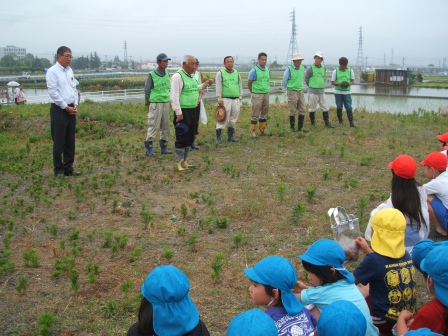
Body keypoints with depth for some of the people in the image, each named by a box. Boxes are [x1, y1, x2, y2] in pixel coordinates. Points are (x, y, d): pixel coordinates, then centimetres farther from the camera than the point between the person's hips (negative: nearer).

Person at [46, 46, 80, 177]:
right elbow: (53, 92, -13)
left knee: (70, 141, 10)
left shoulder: (70, 71, 12)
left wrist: (75, 105, 2)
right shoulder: (52, 72, -9)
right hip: (59, 109, -7)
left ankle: (68, 168, 20)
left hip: (71, 109, 7)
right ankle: (58, 170, 7)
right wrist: (66, 107, -12)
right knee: (59, 142, -2)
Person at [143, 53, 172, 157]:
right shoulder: (152, 75, -9)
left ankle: (163, 147, 18)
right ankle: (149, 148, 3)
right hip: (155, 104, -6)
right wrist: (147, 104, -1)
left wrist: (168, 101, 15)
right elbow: (147, 91, -3)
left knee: (165, 126, 9)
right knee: (153, 126, -5)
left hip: (166, 103, 6)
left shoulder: (167, 74, 7)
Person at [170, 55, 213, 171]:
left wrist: (204, 85, 15)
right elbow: (174, 96, -18)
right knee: (182, 139, -4)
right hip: (183, 112, -9)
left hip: (192, 110, 9)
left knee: (190, 138, 14)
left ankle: (185, 161, 26)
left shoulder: (191, 76, 15)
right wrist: (178, 113, -20)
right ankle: (180, 164, 5)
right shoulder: (178, 76, -13)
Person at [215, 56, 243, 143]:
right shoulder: (220, 73, 1)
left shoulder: (237, 73, 14)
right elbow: (218, 87, -4)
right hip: (225, 99, -5)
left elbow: (240, 86, 18)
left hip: (236, 100, 5)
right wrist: (219, 98, -11)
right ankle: (218, 137, -2)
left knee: (233, 119, 7)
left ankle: (230, 136, 16)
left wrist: (240, 96, 10)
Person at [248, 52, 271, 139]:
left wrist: (266, 89, 14)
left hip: (266, 94, 6)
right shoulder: (254, 70, -10)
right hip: (257, 95, -6)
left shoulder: (267, 70, 8)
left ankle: (262, 130, 21)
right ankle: (252, 132, 0)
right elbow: (249, 83, -2)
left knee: (264, 113, 11)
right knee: (255, 114, -5)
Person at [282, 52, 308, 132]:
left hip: (300, 92, 5)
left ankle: (300, 127, 8)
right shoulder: (289, 69, -12)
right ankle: (292, 127, 14)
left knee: (303, 110, 1)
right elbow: (284, 81, 0)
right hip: (292, 92, -5)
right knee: (293, 111, 1)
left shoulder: (302, 68, 4)